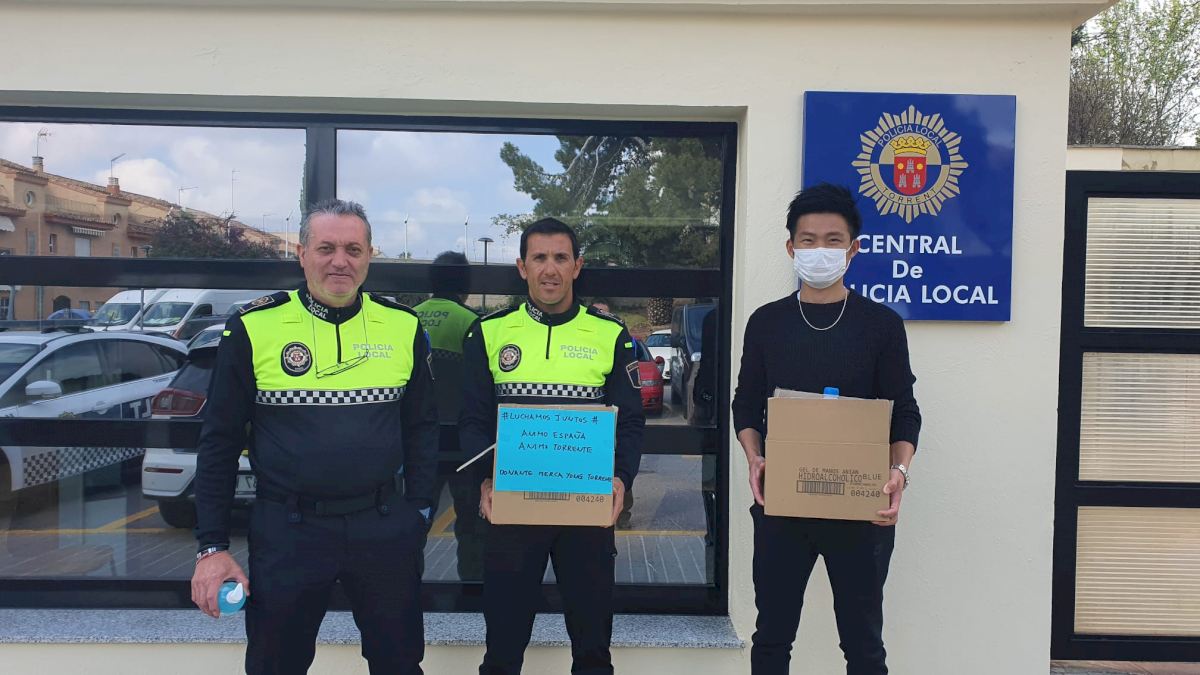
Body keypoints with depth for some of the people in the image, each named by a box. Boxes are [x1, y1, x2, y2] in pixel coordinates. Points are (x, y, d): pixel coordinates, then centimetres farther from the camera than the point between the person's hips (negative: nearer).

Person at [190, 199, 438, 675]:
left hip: (384, 528, 1)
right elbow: (220, 442, -1)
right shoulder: (253, 328, -5)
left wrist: (418, 509, 3)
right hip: (287, 531, -1)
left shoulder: (404, 327, 0)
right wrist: (212, 546, -3)